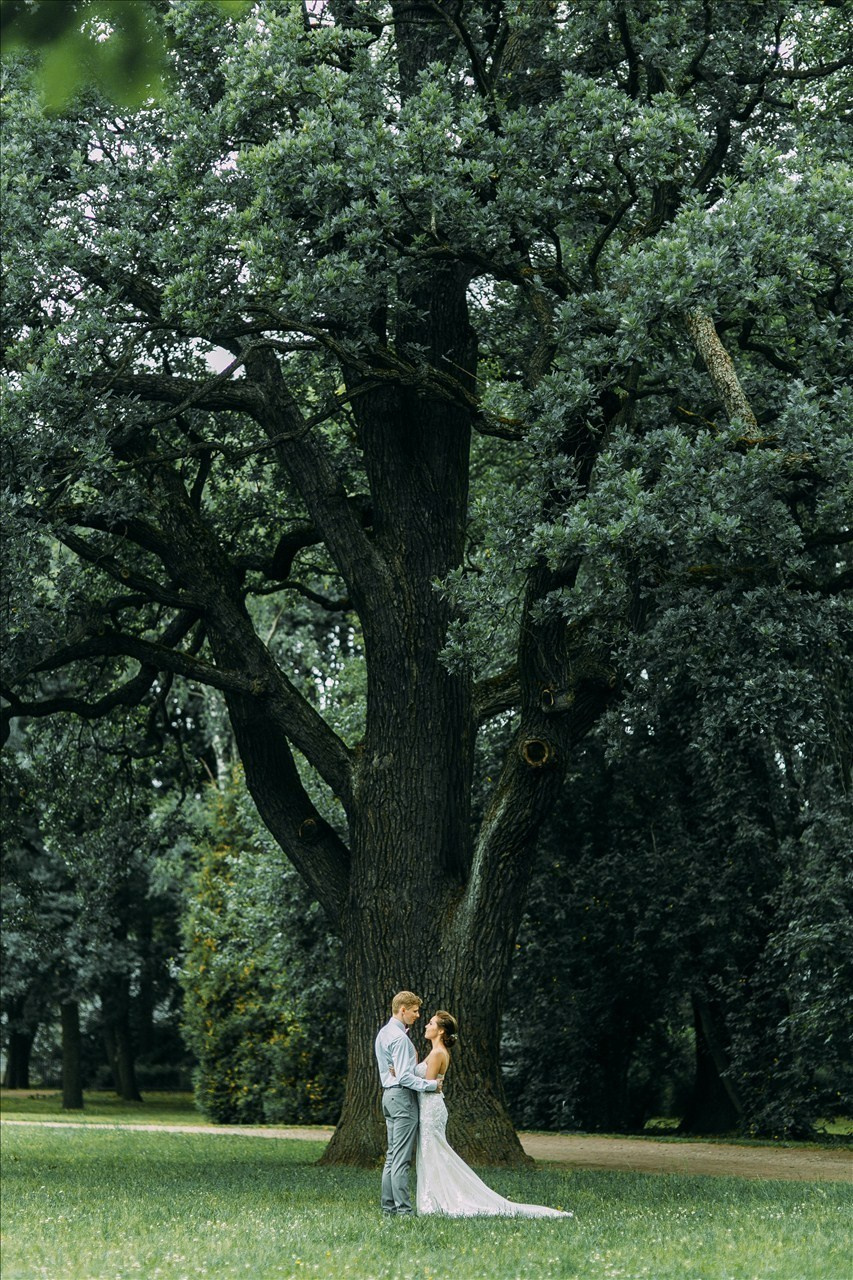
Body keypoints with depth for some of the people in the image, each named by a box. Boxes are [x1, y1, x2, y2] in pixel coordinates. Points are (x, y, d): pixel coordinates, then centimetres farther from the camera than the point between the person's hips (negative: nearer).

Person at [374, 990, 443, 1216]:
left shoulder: (384, 1033, 16)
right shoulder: (399, 1037, -16)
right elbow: (403, 1076, -21)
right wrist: (431, 1084, -15)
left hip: (389, 1094, 10)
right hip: (403, 1096, -10)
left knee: (392, 1155, 11)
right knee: (402, 1157, -9)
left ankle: (389, 1206, 13)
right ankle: (402, 1209, -9)